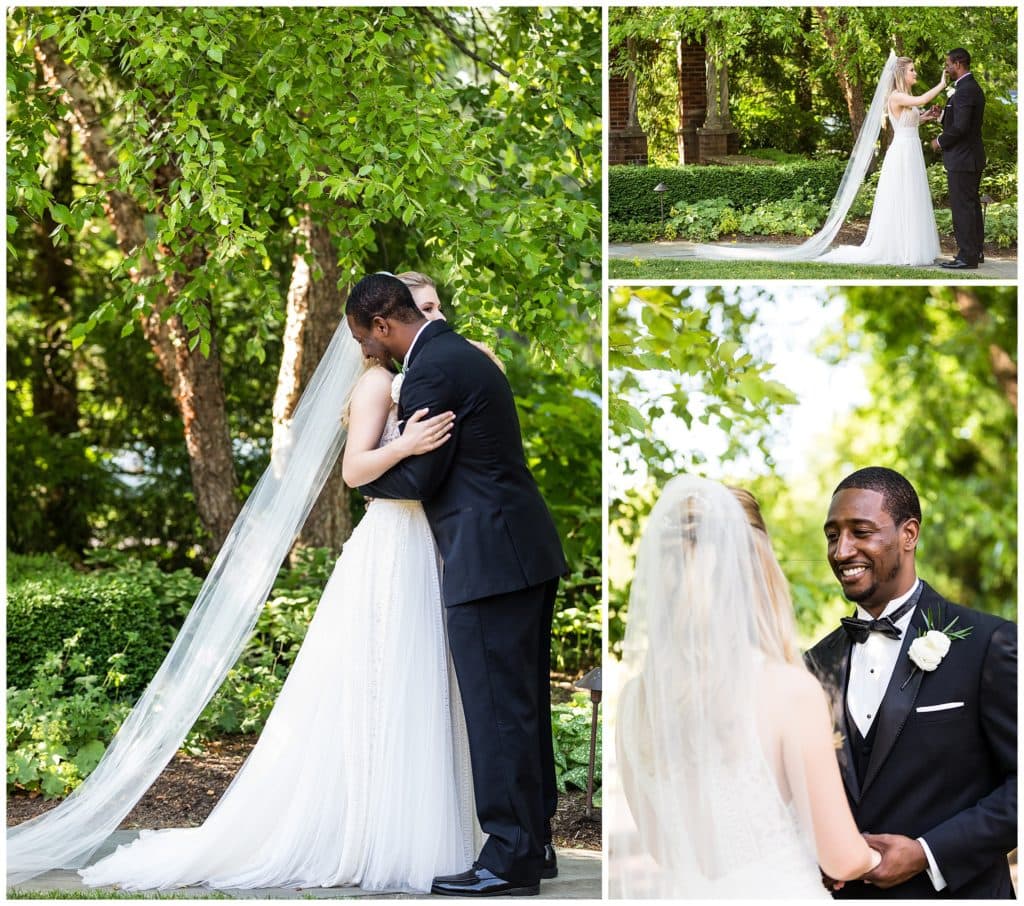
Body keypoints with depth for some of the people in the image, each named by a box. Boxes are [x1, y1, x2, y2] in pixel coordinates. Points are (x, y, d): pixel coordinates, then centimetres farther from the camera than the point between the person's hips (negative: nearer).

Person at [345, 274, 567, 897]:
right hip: (529, 548, 10)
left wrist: (374, 484, 8)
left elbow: (421, 476, -10)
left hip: (490, 560, -10)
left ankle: (511, 858, -2)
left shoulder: (430, 371, -14)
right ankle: (535, 840, 21)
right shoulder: (464, 354, 17)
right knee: (524, 705, 14)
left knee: (497, 710, -6)